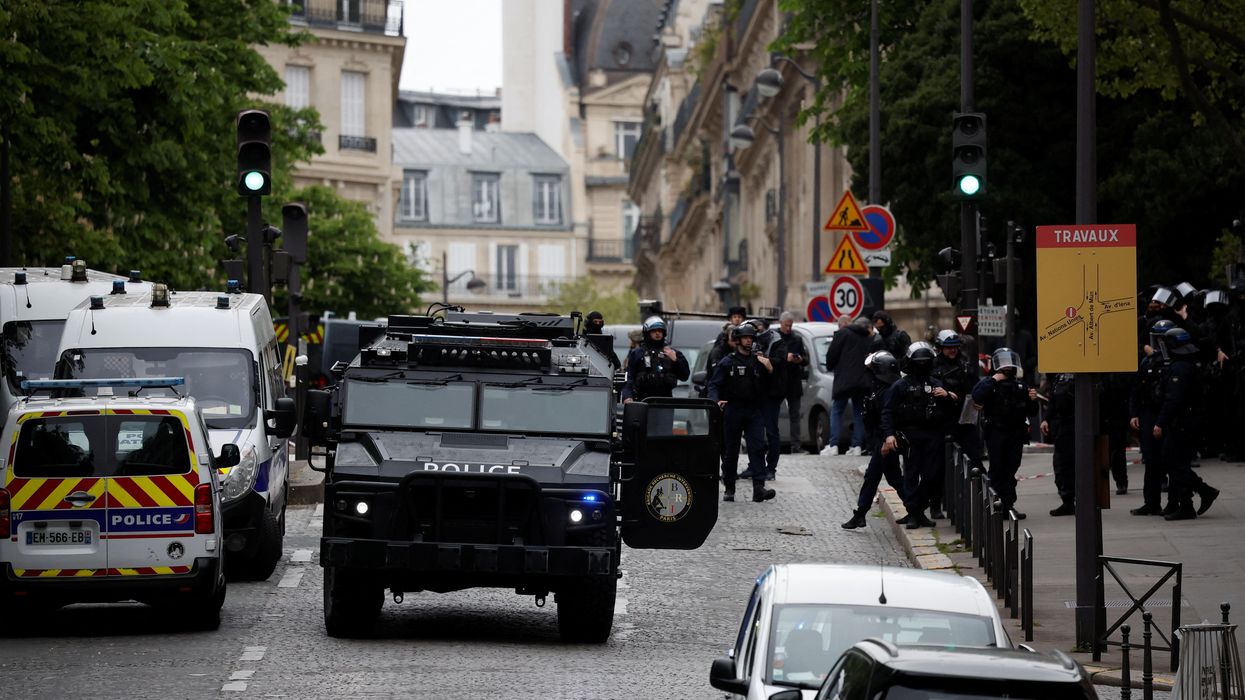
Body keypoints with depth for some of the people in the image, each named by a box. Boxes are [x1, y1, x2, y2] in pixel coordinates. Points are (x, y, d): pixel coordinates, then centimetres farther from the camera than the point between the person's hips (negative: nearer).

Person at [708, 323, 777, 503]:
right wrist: (716, 400, -22)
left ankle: (759, 488, -17)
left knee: (757, 447, -10)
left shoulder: (758, 362, 13)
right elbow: (714, 385, -3)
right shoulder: (727, 362, 3)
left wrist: (769, 370, -1)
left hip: (753, 411, 2)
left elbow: (766, 387, 16)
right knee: (731, 451, 3)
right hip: (733, 409, -2)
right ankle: (729, 489, 12)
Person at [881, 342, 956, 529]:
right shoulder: (901, 386, 4)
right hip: (911, 435, -4)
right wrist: (889, 434, -13)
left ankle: (921, 512, 12)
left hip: (933, 436, 4)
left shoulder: (936, 385, 17)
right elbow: (888, 412, -1)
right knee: (911, 475, -5)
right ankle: (912, 514, -2)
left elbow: (949, 411, 21)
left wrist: (947, 397, -1)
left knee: (930, 475, 1)